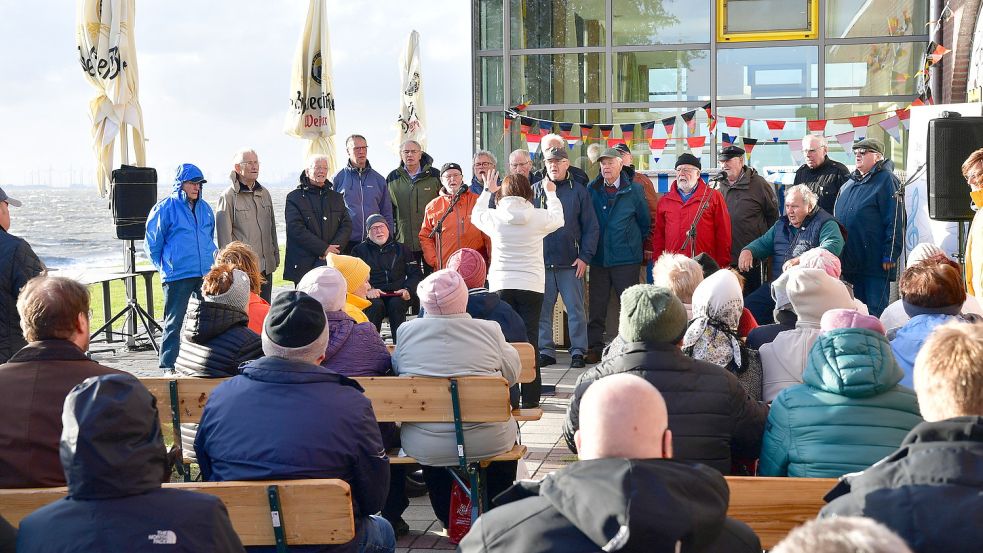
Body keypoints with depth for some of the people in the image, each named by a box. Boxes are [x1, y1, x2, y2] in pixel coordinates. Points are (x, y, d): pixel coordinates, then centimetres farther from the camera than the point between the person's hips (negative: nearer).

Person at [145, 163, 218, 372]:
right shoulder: (165, 209, -6)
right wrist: (165, 267, 4)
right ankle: (168, 366, 7)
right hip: (177, 276, -5)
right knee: (174, 322, 0)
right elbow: (152, 244, 0)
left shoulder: (205, 208, 12)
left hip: (206, 274, 5)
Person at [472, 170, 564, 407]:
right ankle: (530, 397, 3)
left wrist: (487, 191, 34)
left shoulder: (495, 217, -3)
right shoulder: (538, 217, -4)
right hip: (531, 286, 0)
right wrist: (551, 194, 34)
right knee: (530, 339, 2)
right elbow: (558, 219, 19)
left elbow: (476, 215, 21)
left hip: (500, 286, 0)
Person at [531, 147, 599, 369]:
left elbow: (591, 227, 3)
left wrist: (585, 257, -5)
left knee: (575, 309, 1)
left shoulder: (578, 190, 3)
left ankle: (578, 351, 9)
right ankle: (545, 350, 14)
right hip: (541, 262, 2)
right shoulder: (535, 190, 7)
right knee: (542, 309, 5)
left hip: (570, 263, -1)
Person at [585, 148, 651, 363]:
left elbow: (644, 222, 10)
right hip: (598, 257, 2)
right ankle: (594, 348, 11)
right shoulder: (591, 190, 6)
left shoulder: (634, 190, 1)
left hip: (626, 258, -2)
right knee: (596, 305, 4)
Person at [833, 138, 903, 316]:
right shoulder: (849, 184, 18)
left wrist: (890, 255, -18)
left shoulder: (886, 180, -7)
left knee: (875, 312, -4)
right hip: (851, 261, 8)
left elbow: (894, 221, -13)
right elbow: (836, 217, 24)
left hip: (875, 262, -8)